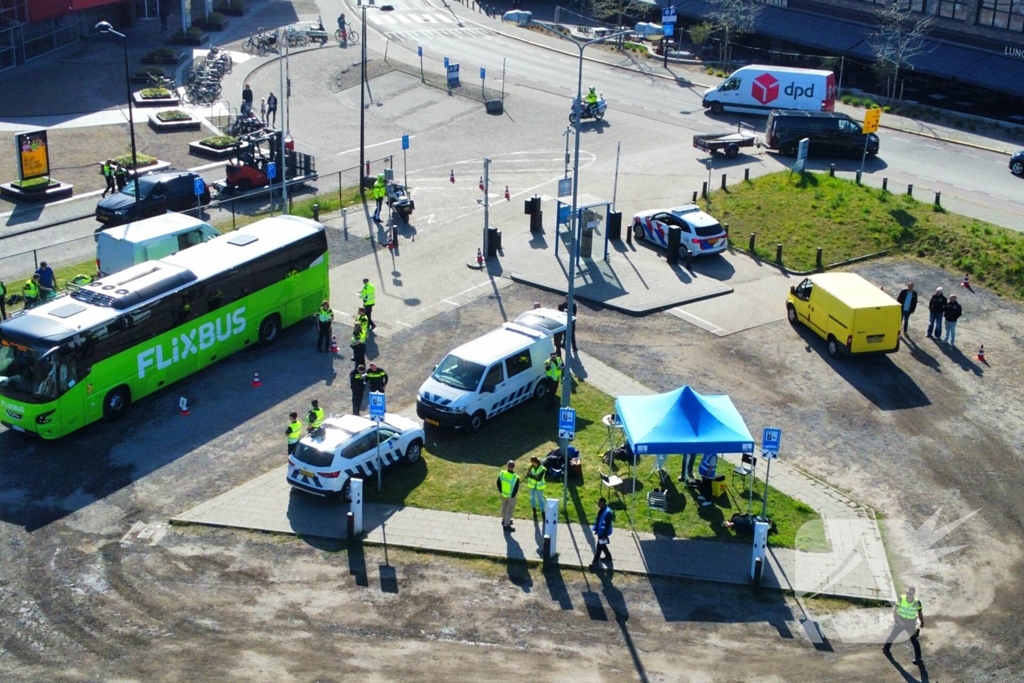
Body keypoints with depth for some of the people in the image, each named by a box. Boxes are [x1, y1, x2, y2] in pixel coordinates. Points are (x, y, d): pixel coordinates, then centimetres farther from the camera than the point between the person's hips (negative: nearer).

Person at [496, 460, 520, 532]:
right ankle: (506, 525, 20)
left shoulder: (502, 473, -17)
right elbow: (516, 489, -21)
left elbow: (498, 483, -3)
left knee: (504, 507, 27)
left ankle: (504, 520, 47)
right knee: (510, 509, 12)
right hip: (511, 496, -5)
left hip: (503, 494, 5)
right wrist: (513, 496, -4)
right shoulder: (516, 477, -30)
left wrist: (500, 491, 13)